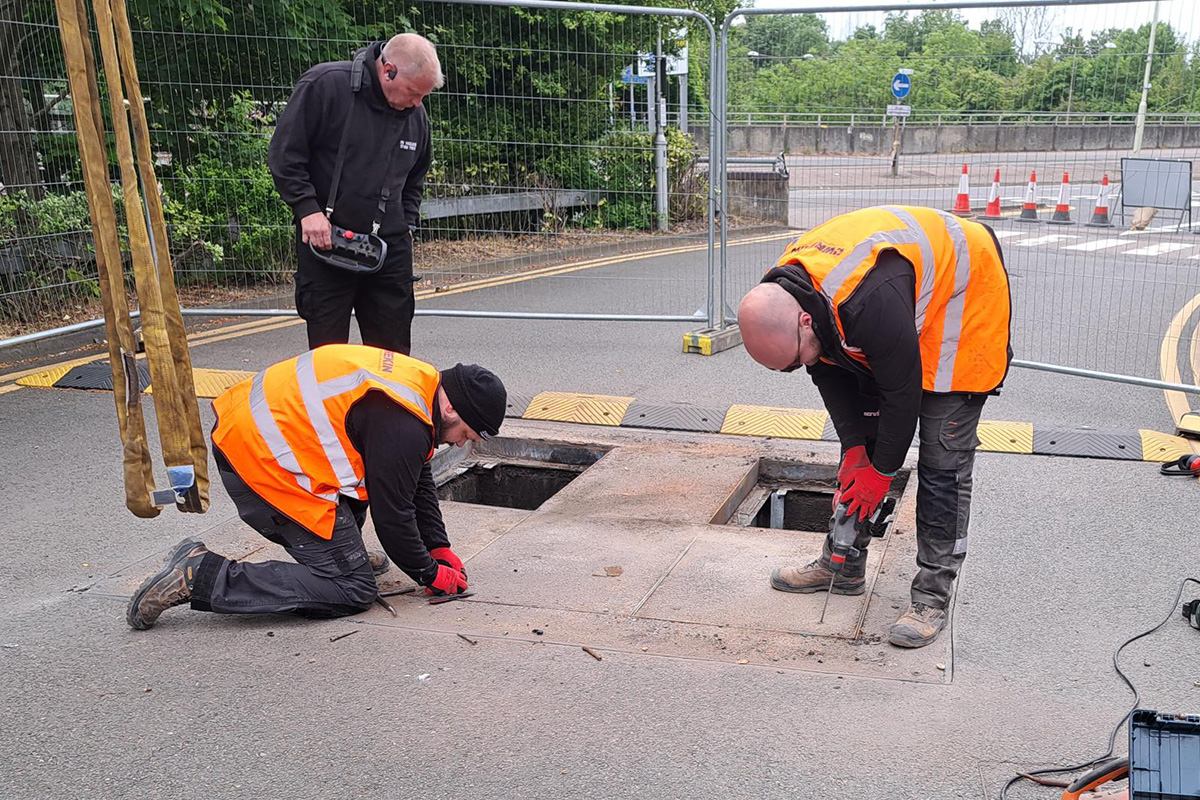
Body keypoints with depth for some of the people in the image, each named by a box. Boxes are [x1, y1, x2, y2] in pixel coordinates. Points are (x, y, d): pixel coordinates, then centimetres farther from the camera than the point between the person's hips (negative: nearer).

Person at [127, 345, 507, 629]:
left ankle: (345, 553, 28)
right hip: (266, 465, -11)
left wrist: (439, 547, 20)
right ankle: (201, 577, -9)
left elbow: (418, 480, 22)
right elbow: (392, 514, -13)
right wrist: (430, 574, 3)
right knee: (353, 590, -6)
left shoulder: (423, 382, 11)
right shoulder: (402, 426, -20)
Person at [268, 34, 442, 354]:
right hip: (325, 243, -5)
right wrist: (308, 209, -16)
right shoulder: (324, 85, -10)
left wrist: (407, 225, 11)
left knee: (394, 350, 9)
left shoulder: (416, 116, 8)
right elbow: (284, 153, -9)